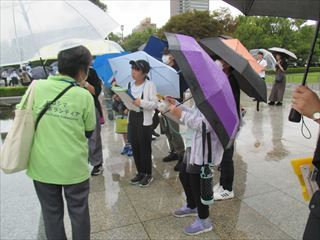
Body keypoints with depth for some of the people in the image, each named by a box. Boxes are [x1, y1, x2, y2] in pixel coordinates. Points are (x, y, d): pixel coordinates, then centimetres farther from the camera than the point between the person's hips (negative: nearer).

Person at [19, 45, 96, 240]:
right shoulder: (84, 96, -11)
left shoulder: (37, 87, -5)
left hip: (42, 166, 2)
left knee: (51, 213, 20)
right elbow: (89, 132, 1)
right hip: (74, 167, -2)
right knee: (78, 211, 18)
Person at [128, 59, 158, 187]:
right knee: (135, 147, 12)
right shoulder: (130, 84, 8)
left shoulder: (150, 85, -10)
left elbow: (155, 104, -14)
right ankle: (140, 172, 28)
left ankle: (148, 174, 20)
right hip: (132, 119, 6)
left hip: (145, 120, -6)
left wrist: (141, 102, -26)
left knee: (145, 148, 3)